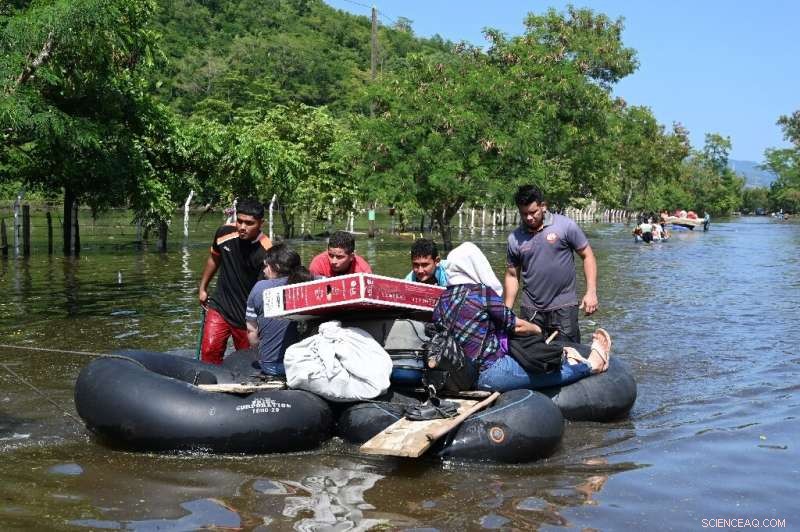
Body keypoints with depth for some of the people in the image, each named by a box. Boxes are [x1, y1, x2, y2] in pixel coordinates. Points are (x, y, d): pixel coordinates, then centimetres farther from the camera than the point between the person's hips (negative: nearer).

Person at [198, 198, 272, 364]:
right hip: (220, 307, 3)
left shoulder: (265, 252, -23)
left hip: (248, 315, -3)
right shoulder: (224, 233, -8)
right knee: (209, 351, -10)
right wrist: (202, 288, 20)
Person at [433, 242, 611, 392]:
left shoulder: (442, 301, 5)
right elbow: (517, 326, -7)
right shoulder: (481, 292, -16)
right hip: (489, 374, -9)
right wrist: (537, 329, 15)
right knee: (559, 371, 6)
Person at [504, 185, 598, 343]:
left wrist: (591, 292, -9)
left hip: (564, 306, -2)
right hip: (531, 309, 2)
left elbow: (587, 256, 0)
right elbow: (512, 276, 10)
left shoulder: (566, 226, -5)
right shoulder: (515, 238, 3)